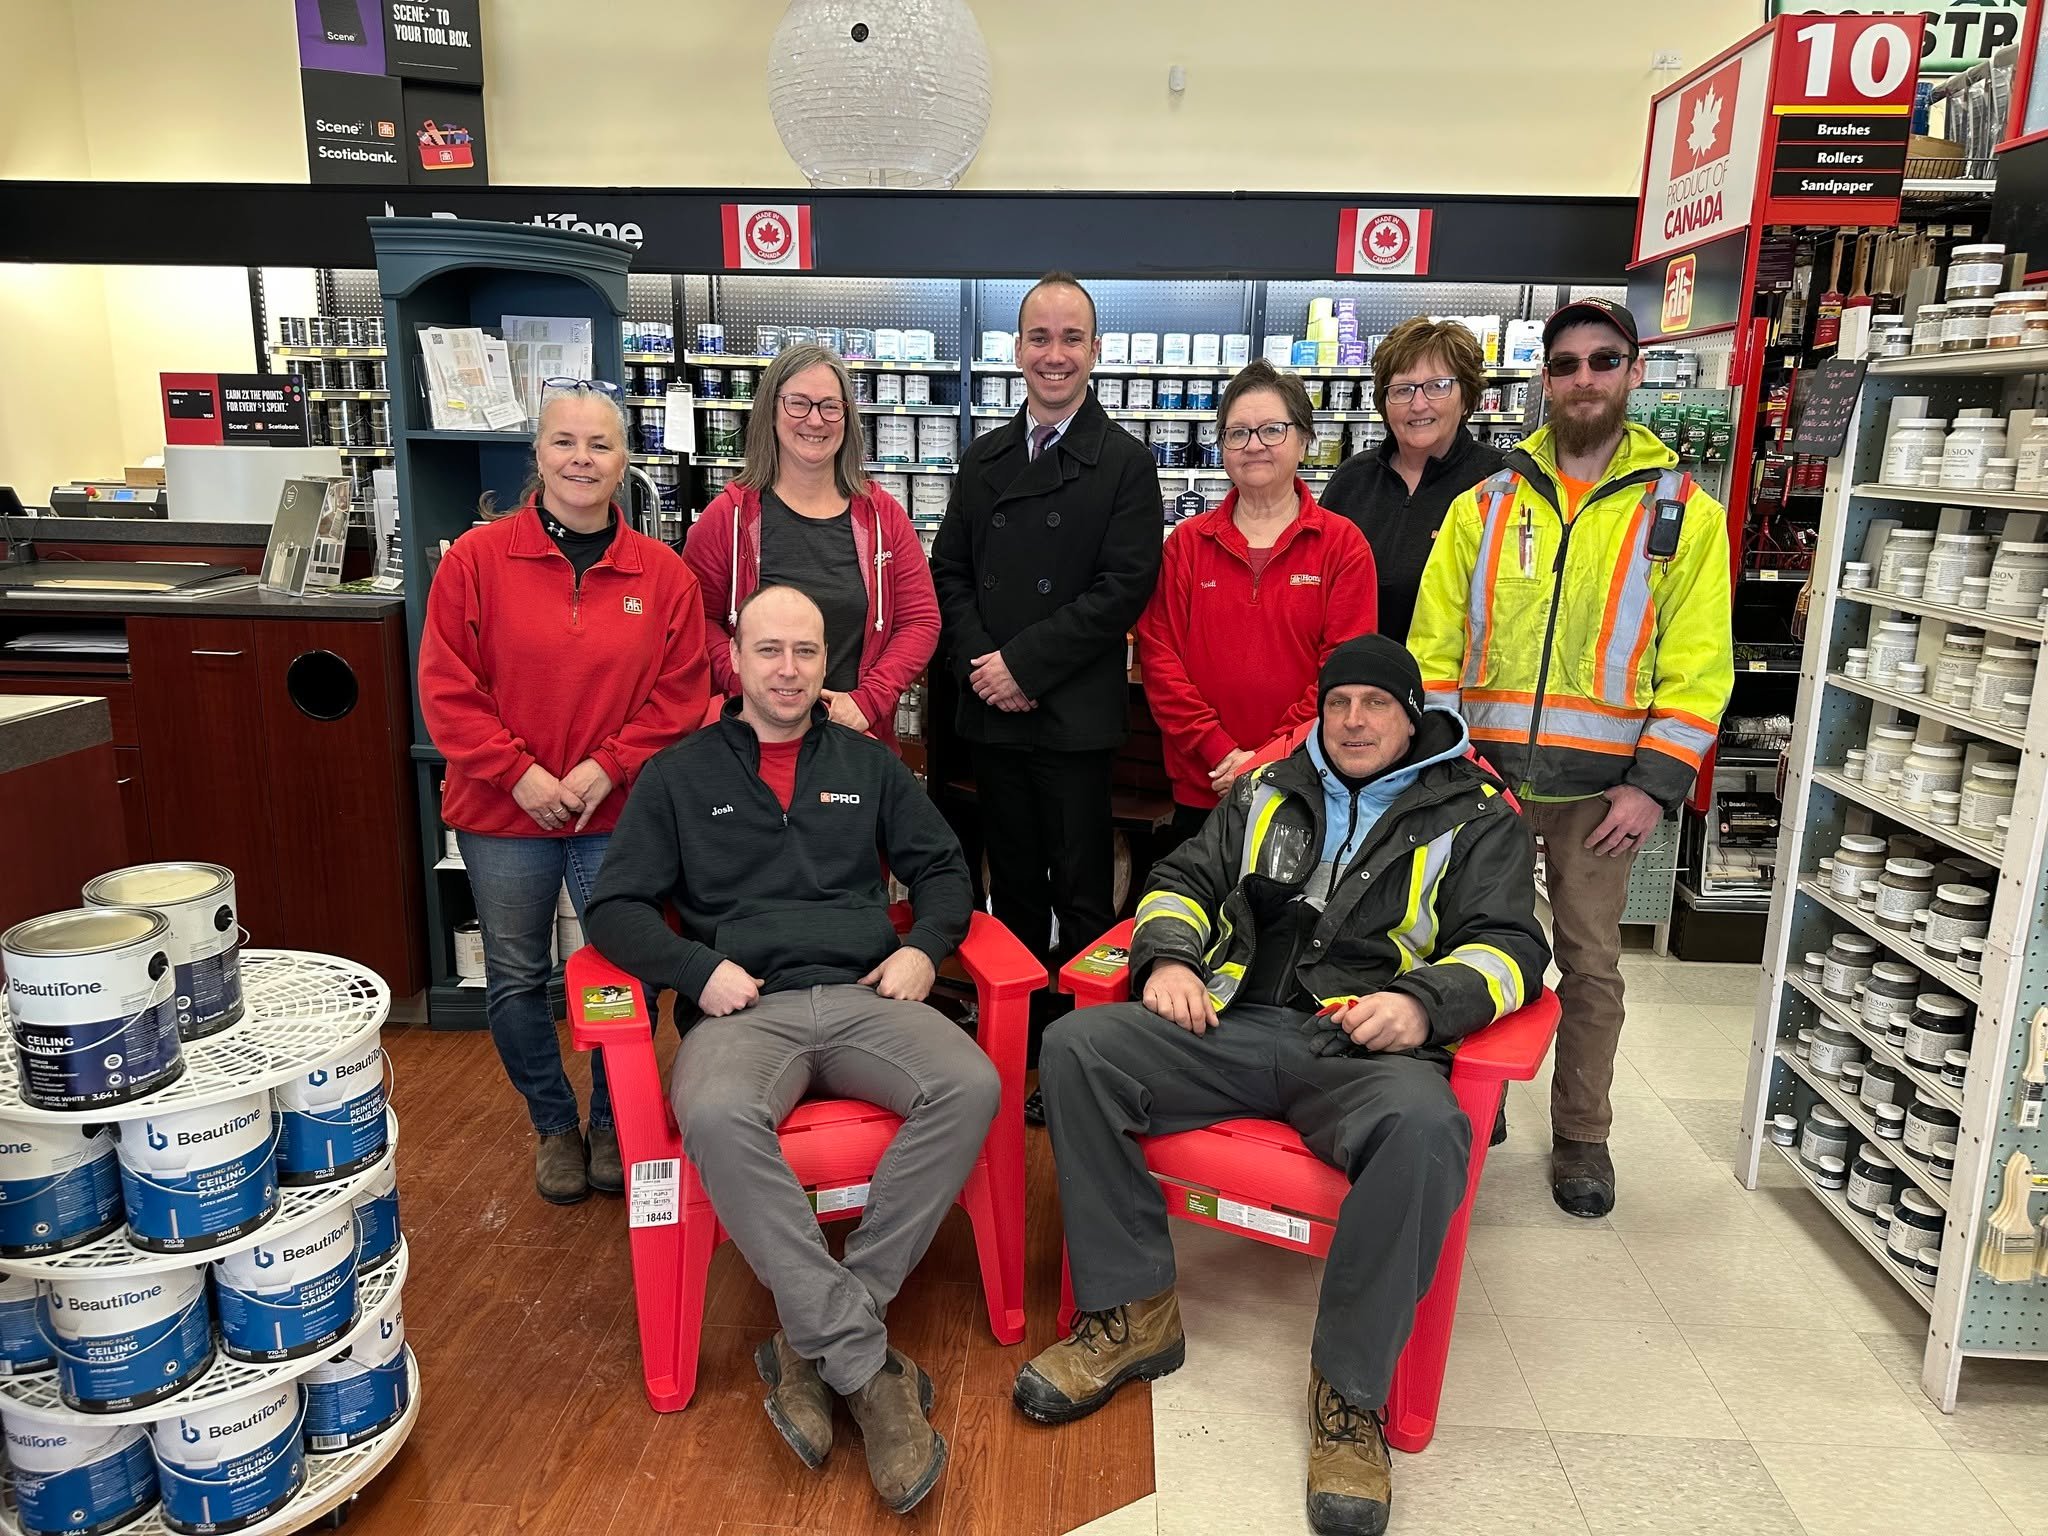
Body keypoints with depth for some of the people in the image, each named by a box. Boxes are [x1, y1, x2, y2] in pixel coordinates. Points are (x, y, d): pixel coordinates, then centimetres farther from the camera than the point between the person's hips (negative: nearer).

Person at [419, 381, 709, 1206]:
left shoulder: (663, 573, -2)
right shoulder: (476, 558, -5)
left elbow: (680, 696, -2)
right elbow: (446, 688, -6)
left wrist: (606, 768, -13)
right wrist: (521, 773, -13)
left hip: (620, 813, 0)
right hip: (504, 809, 0)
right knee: (515, 979, 10)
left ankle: (612, 1123, 29)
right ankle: (553, 1125, 33)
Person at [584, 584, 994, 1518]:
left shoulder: (867, 766, 20)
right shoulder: (679, 776, 13)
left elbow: (943, 869, 20)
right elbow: (616, 909, 9)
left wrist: (924, 947, 0)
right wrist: (699, 970, -8)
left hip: (863, 999, 2)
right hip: (743, 1011, -2)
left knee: (970, 1088, -29)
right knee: (717, 1117, -37)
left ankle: (817, 1347, -22)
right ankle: (869, 1369, -29)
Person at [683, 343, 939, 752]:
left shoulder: (883, 515, 2)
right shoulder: (730, 515, -3)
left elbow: (920, 619, 1)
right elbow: (697, 619, -5)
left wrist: (867, 699, -11)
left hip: (858, 734, 2)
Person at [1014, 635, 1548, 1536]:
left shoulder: (1476, 815, 13)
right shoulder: (1268, 792, 22)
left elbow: (1510, 946, 2)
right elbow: (1184, 879, 19)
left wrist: (1424, 1001, -19)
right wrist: (1171, 957, -4)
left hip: (1368, 1050, -3)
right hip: (1237, 1028, 4)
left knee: (1422, 1127, -39)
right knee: (1076, 1048, -20)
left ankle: (1350, 1390, -20)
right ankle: (1133, 1312, -9)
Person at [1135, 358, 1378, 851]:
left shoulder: (1343, 544, 0)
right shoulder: (1186, 543, 6)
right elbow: (1158, 657, -1)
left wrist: (1269, 759, -13)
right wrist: (1221, 753, -11)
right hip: (1201, 789, 2)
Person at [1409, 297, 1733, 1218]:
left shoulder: (1684, 513, 0)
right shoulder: (1485, 505, 4)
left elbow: (1697, 667, -4)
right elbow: (1434, 646, 2)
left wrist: (1654, 786, -11)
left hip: (1599, 784, -1)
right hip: (1484, 770, 1)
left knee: (1590, 961, 8)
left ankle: (1581, 1136, 25)